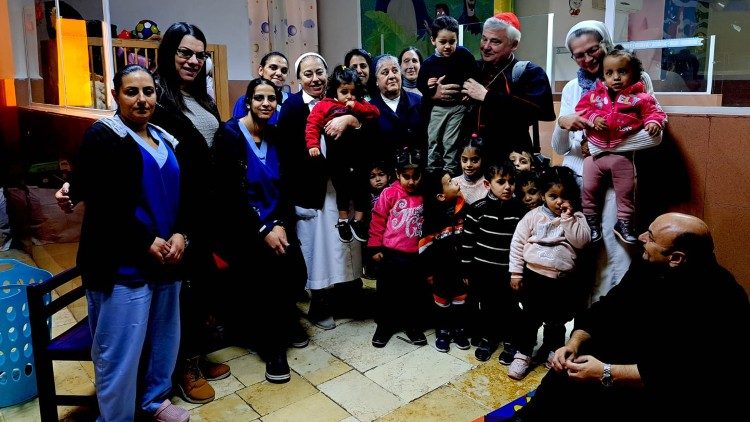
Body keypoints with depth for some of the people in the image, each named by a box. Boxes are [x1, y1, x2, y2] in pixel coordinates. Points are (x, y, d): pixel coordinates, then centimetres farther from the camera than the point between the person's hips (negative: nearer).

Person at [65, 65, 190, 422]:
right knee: (120, 349, 1)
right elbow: (103, 204, -15)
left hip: (166, 258, 7)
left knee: (164, 337, 17)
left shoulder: (165, 140, 14)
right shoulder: (102, 136, -6)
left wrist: (179, 235, -5)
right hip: (121, 262, -7)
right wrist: (147, 242, -15)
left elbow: (180, 195, 13)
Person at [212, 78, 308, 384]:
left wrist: (280, 224, -9)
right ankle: (271, 345, 0)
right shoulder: (230, 134, -8)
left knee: (296, 273, -11)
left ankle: (284, 319, 22)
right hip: (242, 226, -5)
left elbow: (283, 185, 7)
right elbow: (230, 192, -14)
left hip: (276, 221, 5)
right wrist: (263, 230, -17)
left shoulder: (275, 136, 8)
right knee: (269, 274, -22)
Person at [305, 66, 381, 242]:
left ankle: (358, 221, 23)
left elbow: (375, 113, 1)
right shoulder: (324, 105, 3)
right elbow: (312, 124, -5)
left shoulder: (360, 105, 14)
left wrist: (356, 107, -10)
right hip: (337, 157, -3)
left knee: (360, 187, 7)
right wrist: (313, 145, -17)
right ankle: (343, 221, 23)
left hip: (358, 155, 3)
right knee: (342, 188, 5)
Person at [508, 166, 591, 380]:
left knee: (557, 320, 15)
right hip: (533, 275, -1)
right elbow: (518, 243, 0)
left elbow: (582, 240, -13)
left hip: (563, 280, 1)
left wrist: (567, 218, -14)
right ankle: (522, 353, 23)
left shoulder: (577, 217, 3)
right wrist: (516, 272, -3)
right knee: (529, 317, 8)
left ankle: (552, 350, 37)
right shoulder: (533, 216, -1)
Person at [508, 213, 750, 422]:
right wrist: (574, 343, -13)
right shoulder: (647, 267, -3)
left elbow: (680, 374, -34)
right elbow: (607, 309, 3)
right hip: (641, 363, 7)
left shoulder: (717, 301, -28)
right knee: (567, 372, -2)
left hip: (696, 396, -7)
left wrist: (606, 374, -32)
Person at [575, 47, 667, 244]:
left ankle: (624, 223, 22)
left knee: (626, 191, 6)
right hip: (595, 153, 2)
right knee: (589, 189, 7)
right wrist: (593, 118, -13)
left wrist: (654, 122, -19)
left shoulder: (639, 98, -1)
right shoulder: (596, 94, 5)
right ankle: (591, 221, 23)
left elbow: (654, 111, 2)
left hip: (622, 156, -1)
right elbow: (582, 108, 4)